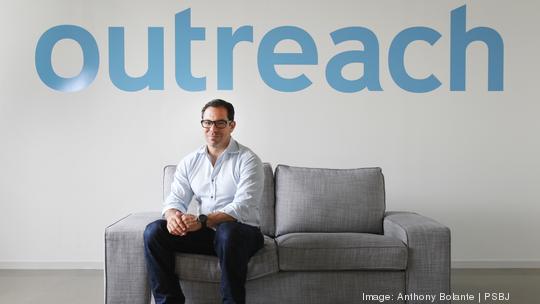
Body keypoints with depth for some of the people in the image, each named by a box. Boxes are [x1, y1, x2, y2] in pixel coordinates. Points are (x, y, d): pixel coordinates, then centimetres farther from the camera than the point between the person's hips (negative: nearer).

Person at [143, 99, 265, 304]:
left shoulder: (247, 160, -6)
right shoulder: (189, 162, 10)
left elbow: (242, 206, -18)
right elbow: (176, 198, 3)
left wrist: (203, 220, -31)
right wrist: (172, 215, -23)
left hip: (240, 232, -4)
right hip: (204, 233, 4)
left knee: (227, 232, -38)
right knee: (154, 231, -17)